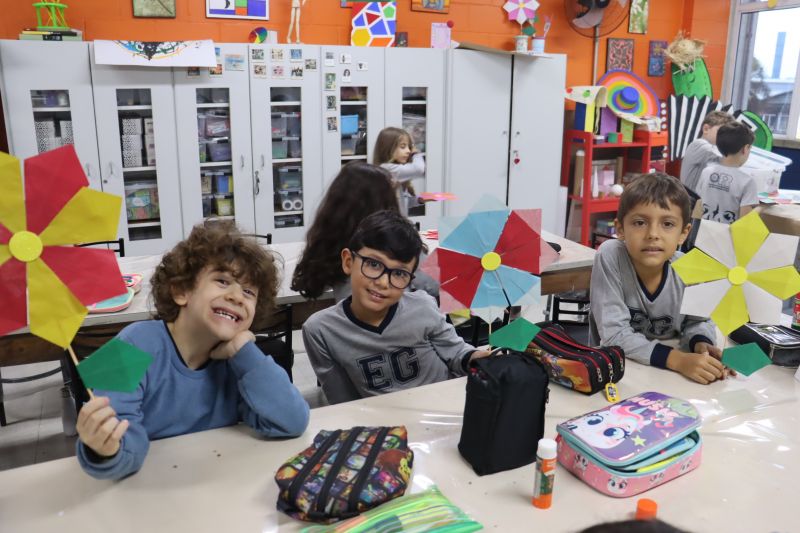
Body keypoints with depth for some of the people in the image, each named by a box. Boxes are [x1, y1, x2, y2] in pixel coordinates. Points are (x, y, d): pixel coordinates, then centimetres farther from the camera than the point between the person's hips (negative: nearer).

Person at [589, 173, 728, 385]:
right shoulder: (610, 256, -22)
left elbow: (698, 320, 5)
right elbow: (614, 335, -22)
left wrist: (701, 345, -16)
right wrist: (677, 360, -31)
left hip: (670, 375, 4)